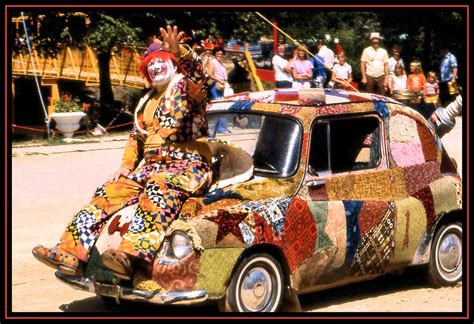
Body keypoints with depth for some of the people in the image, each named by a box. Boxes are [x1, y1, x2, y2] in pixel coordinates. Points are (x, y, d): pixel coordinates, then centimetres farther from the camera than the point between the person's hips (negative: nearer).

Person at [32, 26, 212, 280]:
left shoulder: (186, 87, 2)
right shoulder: (147, 102, 24)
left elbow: (197, 73, -22)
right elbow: (136, 137, 30)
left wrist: (179, 51, -40)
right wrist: (126, 166, 14)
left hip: (188, 167, -8)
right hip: (152, 166, 8)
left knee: (158, 192, -38)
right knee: (108, 193, -9)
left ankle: (130, 255, -57)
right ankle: (71, 254, -19)